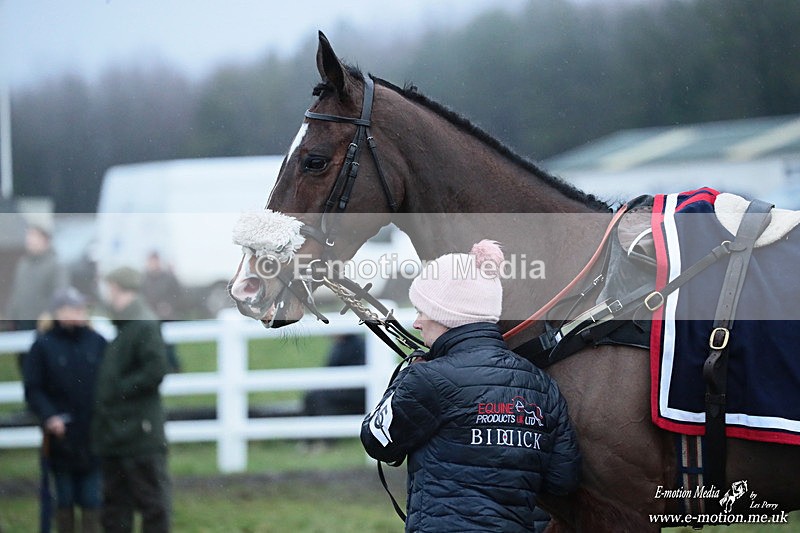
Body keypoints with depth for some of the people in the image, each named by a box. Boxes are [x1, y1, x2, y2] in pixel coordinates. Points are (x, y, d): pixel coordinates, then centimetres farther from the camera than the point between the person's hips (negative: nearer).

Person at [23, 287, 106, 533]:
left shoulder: (97, 342, 2)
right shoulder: (43, 345, -3)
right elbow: (32, 389, -4)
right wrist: (48, 416, -17)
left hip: (93, 436, 1)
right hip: (61, 436, -1)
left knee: (91, 499, 4)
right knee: (64, 498, 8)